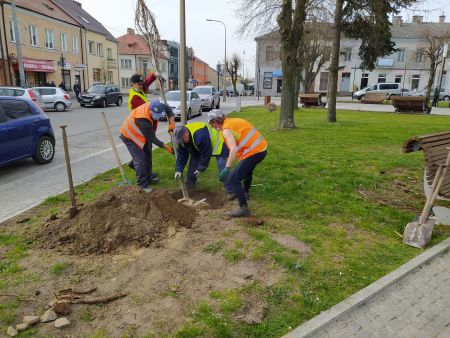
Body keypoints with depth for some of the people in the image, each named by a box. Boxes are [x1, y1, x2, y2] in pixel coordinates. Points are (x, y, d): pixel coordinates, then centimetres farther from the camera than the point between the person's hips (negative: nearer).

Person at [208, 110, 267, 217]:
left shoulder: (226, 129, -12)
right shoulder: (232, 121, 15)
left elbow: (234, 149, -25)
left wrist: (227, 168, -25)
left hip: (253, 152, -10)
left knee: (233, 180, -10)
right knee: (247, 171, 35)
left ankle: (244, 208, -11)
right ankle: (245, 193, 58)